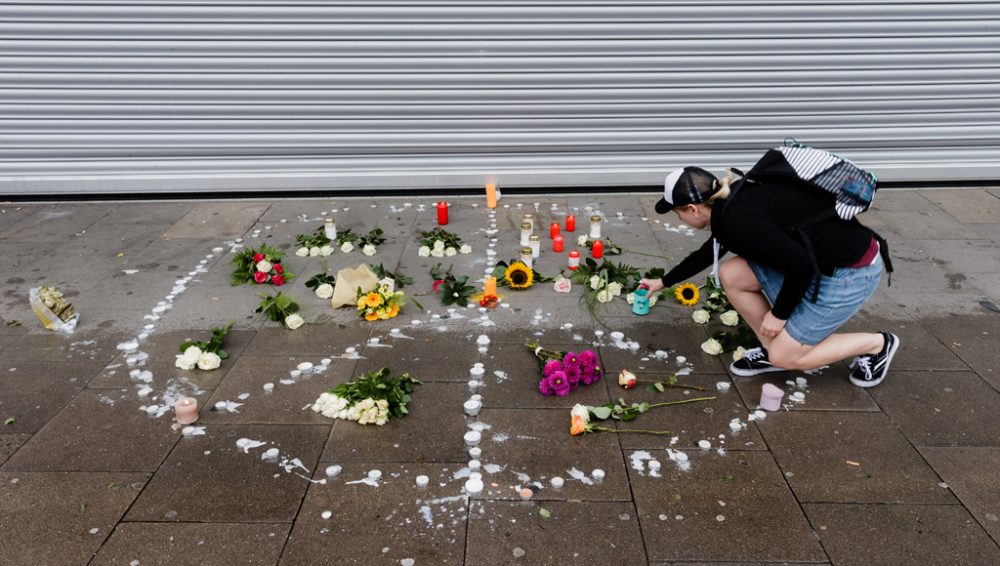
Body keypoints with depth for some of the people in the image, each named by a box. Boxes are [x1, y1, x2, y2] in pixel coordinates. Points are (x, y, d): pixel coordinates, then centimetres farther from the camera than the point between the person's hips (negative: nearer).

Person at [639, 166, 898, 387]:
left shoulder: (738, 218, -25)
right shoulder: (735, 202, 5)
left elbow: (800, 265, -27)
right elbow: (707, 253, 23)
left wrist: (779, 313, -11)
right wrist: (663, 282, 34)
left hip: (852, 271, -9)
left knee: (785, 356, -2)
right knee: (731, 275, 2)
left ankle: (877, 344, 13)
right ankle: (771, 349, 15)